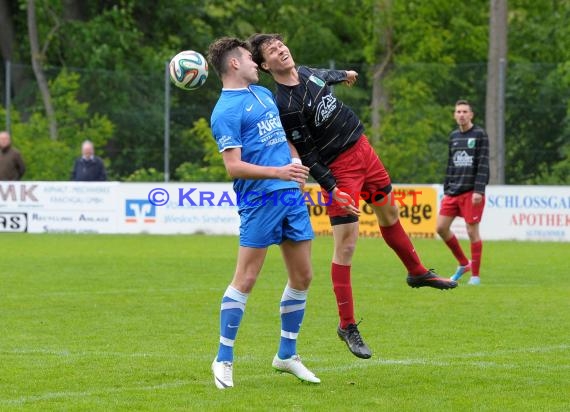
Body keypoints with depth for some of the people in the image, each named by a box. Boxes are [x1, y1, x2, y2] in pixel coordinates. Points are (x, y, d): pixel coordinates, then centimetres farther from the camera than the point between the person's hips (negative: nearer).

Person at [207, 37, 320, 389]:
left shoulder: (264, 93, 17)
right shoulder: (226, 111, -10)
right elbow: (233, 166, -17)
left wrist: (297, 167, 23)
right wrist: (277, 171, -26)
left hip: (291, 194, 8)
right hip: (259, 200, -8)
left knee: (303, 277, 9)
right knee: (245, 280, -7)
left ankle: (287, 355, 22)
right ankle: (224, 360, 1)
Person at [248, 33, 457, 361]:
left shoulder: (307, 73, 0)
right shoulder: (285, 106, -23)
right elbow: (305, 155, -20)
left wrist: (343, 74, 46)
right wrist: (331, 190, -24)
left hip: (363, 149, 8)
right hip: (339, 168, -8)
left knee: (389, 213, 24)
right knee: (346, 245, -10)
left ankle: (417, 273, 49)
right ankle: (348, 327, -2)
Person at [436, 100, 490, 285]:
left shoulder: (480, 135, -3)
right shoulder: (453, 136, 14)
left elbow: (483, 164, -9)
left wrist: (479, 191, -17)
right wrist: (446, 190, 15)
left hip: (471, 192, -6)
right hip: (453, 192, 6)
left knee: (472, 231, -5)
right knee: (441, 227, 1)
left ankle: (475, 275, 4)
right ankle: (463, 264, 19)